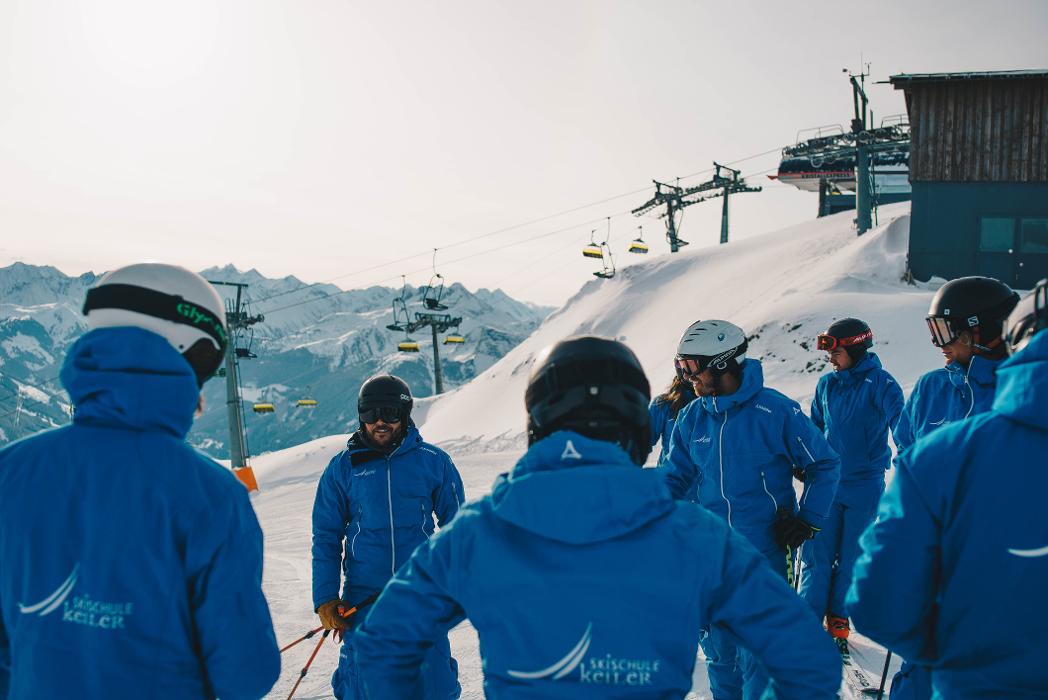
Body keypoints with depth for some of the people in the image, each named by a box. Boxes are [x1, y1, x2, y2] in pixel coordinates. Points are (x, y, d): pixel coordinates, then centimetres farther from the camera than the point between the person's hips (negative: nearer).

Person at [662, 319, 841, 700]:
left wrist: (807, 521, -6)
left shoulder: (775, 411, -12)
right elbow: (675, 476, 9)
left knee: (758, 656, 1)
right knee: (719, 651, 15)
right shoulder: (692, 418, 2)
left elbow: (825, 465, -2)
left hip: (767, 555, -5)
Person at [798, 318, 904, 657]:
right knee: (816, 556, 3)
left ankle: (838, 625, 23)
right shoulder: (826, 384, 5)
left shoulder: (880, 384, -9)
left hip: (864, 487, -3)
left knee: (851, 561, 8)